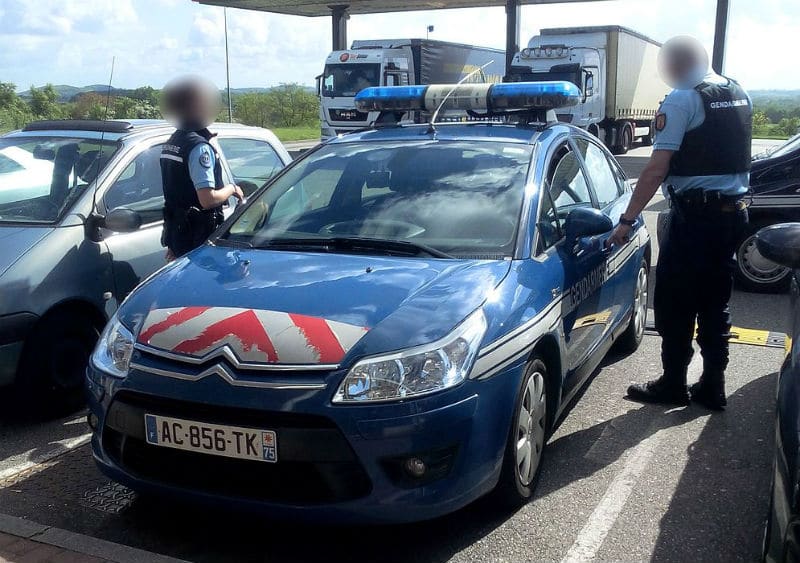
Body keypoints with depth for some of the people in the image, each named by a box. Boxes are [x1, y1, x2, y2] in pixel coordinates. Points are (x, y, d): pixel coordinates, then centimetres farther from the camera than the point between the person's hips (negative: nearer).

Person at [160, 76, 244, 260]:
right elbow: (208, 199, -25)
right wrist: (231, 189, -5)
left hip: (175, 231, 9)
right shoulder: (199, 147, -18)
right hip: (198, 238, -9)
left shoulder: (172, 143, 12)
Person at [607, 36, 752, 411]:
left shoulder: (681, 101, -12)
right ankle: (712, 387, 18)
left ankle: (673, 385, 11)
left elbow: (657, 169, -18)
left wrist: (627, 219, -16)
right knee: (715, 303, 13)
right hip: (734, 211, 8)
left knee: (674, 304, 3)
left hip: (695, 214, -8)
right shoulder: (739, 94, 13)